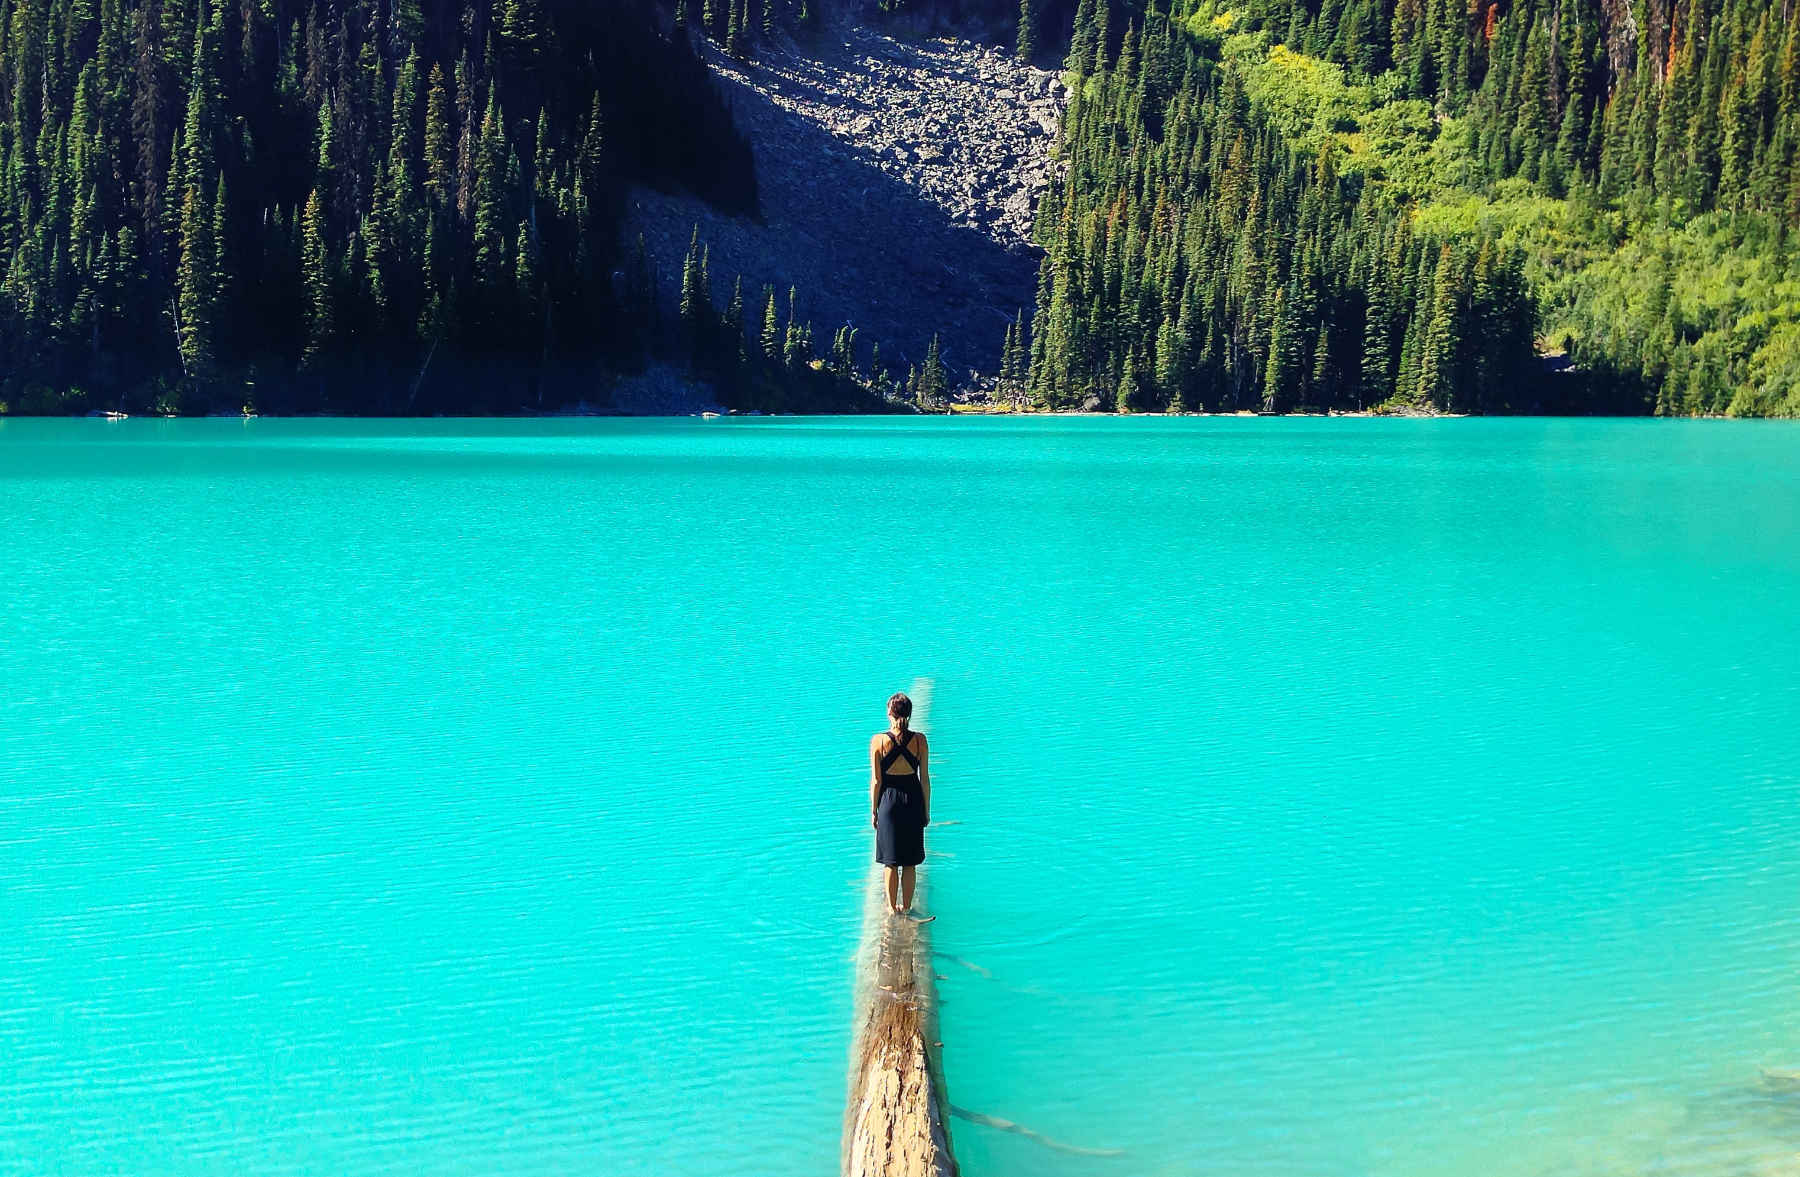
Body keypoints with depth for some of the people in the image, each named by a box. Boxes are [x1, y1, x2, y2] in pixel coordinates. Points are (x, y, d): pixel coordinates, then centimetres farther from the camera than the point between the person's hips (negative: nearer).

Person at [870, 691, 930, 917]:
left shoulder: (878, 740, -11)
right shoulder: (919, 740, -7)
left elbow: (876, 781, -7)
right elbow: (925, 779, -2)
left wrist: (873, 811, 4)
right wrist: (926, 811, 8)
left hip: (889, 801, -1)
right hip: (913, 799, 1)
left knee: (891, 863, 11)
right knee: (910, 863, 13)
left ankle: (892, 907, 17)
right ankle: (906, 906, 20)